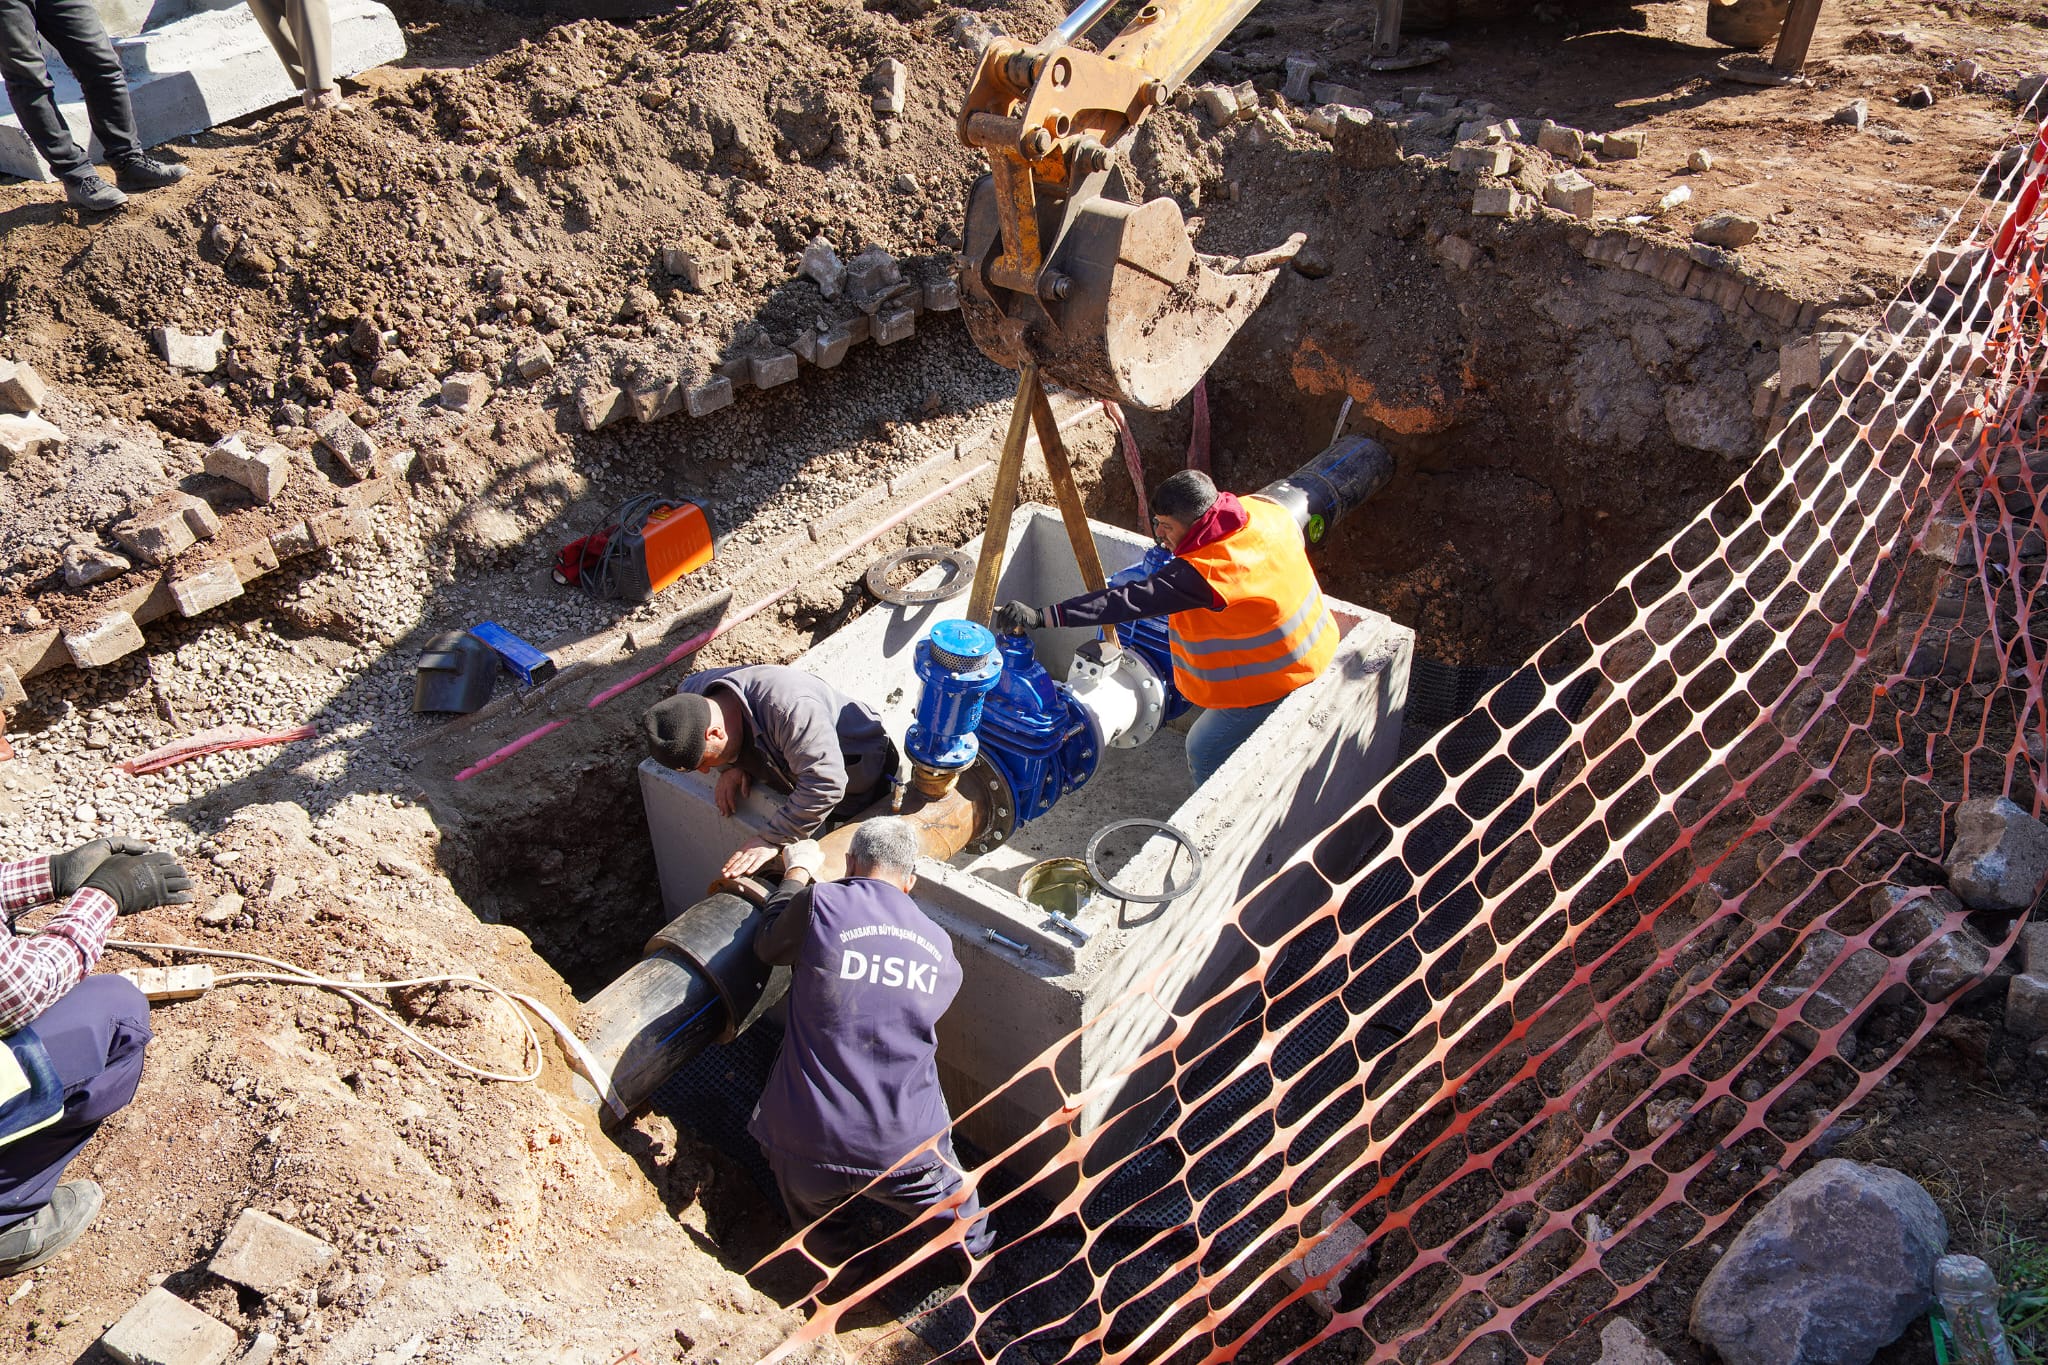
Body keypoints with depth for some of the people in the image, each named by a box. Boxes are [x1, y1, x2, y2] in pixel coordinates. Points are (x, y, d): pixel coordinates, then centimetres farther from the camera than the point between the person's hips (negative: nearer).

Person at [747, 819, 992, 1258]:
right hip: (907, 1152, 1)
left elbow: (768, 945, 9)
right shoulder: (940, 946, 2)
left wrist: (796, 873, 25)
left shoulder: (820, 905, -11)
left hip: (810, 1147, -1)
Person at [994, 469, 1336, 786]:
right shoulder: (1263, 510, -11)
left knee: (1205, 751, 10)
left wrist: (1040, 616, -42)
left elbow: (1128, 602, -40)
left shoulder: (1202, 574, -36)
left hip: (1276, 680, -9)